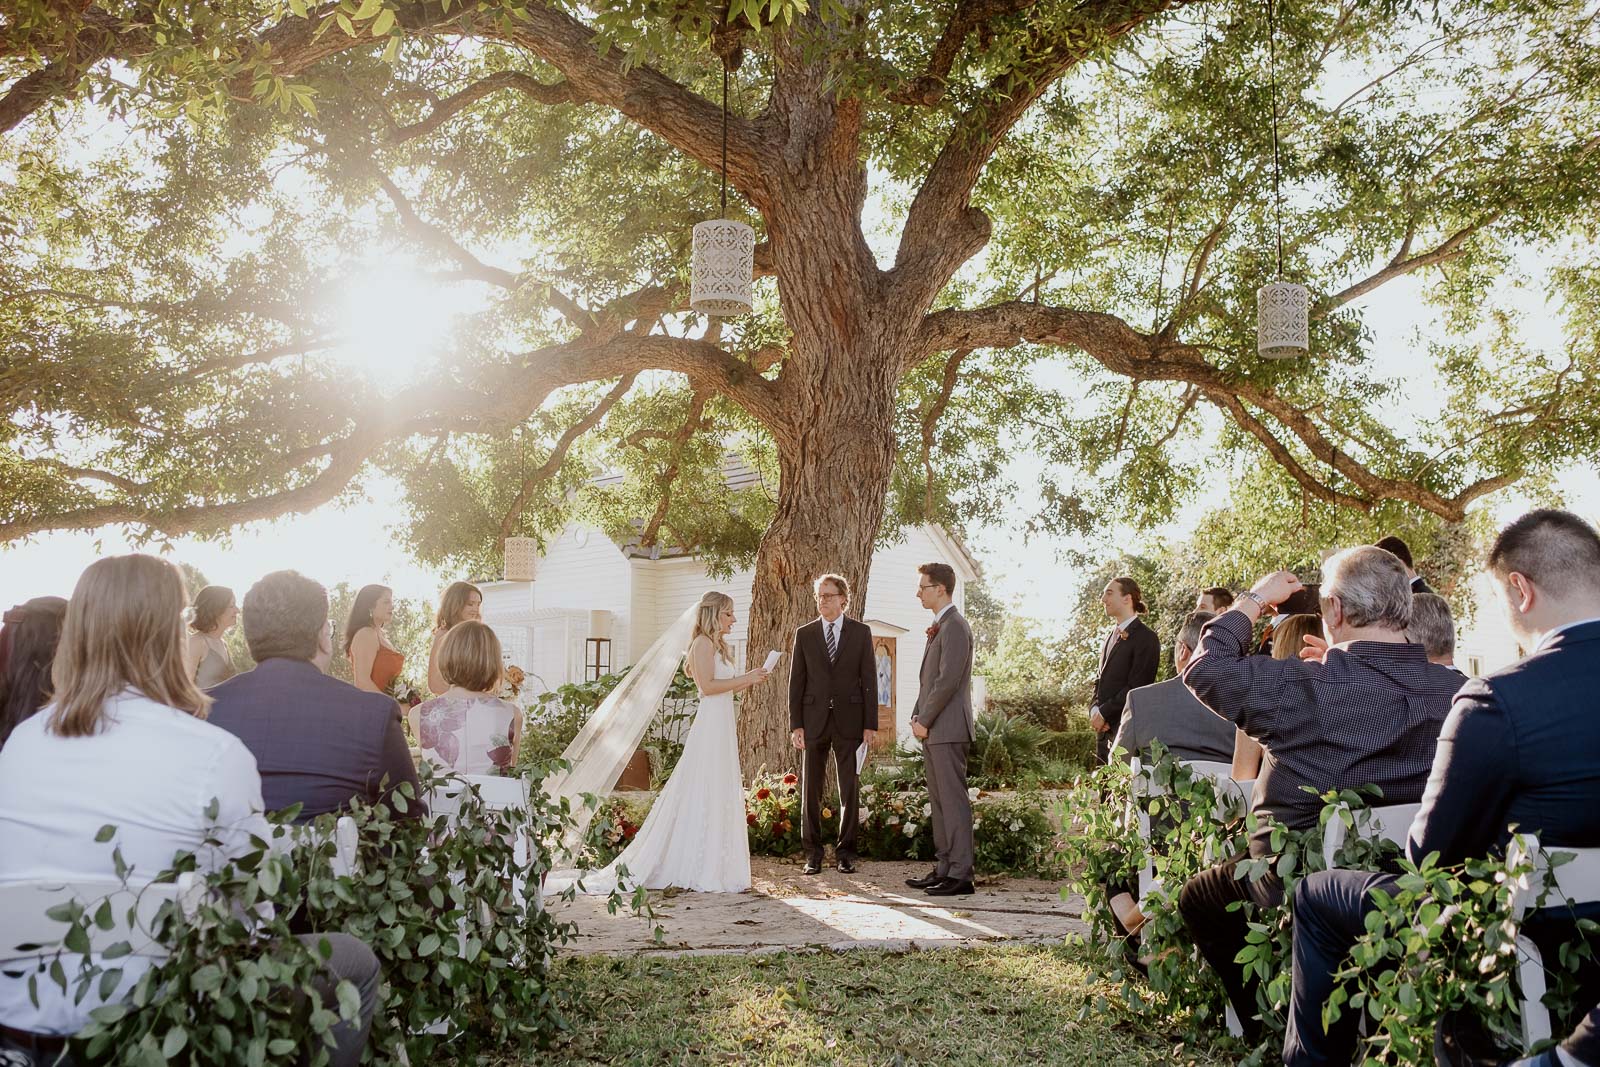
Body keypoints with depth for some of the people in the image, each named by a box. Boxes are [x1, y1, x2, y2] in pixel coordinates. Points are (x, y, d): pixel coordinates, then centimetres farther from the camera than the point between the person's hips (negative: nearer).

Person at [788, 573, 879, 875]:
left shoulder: (861, 632, 5)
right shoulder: (804, 634, 7)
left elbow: (869, 679, 3)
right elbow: (796, 682, 6)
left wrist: (871, 724, -4)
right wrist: (795, 725, -2)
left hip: (849, 720, -1)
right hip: (814, 720, 1)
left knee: (850, 789, 3)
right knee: (810, 789, 3)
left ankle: (846, 853, 12)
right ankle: (813, 854, 12)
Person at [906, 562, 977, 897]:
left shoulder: (955, 626, -13)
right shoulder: (940, 626, 19)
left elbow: (948, 680, -19)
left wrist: (924, 720, -14)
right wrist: (918, 716, 12)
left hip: (948, 729, -10)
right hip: (933, 730, 10)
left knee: (953, 800, -7)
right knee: (939, 800, 13)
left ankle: (960, 875, -4)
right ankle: (944, 868, 19)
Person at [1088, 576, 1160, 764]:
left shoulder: (1146, 638, -8)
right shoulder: (1111, 636, 19)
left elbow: (1137, 686, -14)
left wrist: (1104, 713, -12)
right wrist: (1095, 710, 1)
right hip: (1105, 729, 8)